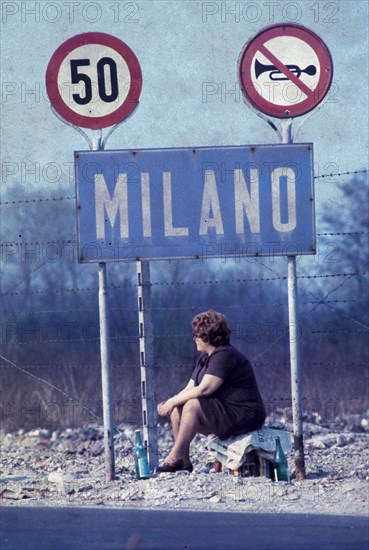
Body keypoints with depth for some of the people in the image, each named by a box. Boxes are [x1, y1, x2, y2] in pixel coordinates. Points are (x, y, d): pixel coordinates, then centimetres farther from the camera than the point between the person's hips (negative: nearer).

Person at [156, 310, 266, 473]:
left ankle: (175, 457, -22)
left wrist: (173, 402, -19)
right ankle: (184, 462, -4)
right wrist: (170, 403, -9)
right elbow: (189, 389, 10)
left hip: (244, 416, -10)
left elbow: (204, 389, -25)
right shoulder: (204, 358, 13)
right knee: (176, 410, -2)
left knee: (193, 405, -26)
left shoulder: (225, 355, -17)